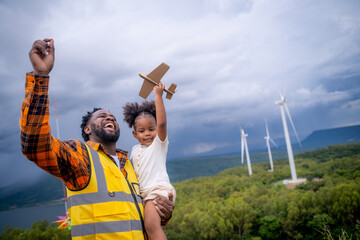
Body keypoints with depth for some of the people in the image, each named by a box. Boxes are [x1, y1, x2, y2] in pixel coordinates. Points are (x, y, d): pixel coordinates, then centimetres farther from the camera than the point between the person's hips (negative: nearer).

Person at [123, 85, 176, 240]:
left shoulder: (159, 143, 0)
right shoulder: (135, 150, 19)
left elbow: (162, 123, -17)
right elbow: (131, 169, 33)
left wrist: (158, 96, -18)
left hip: (158, 188, -8)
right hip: (143, 194, 8)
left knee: (151, 226, -25)